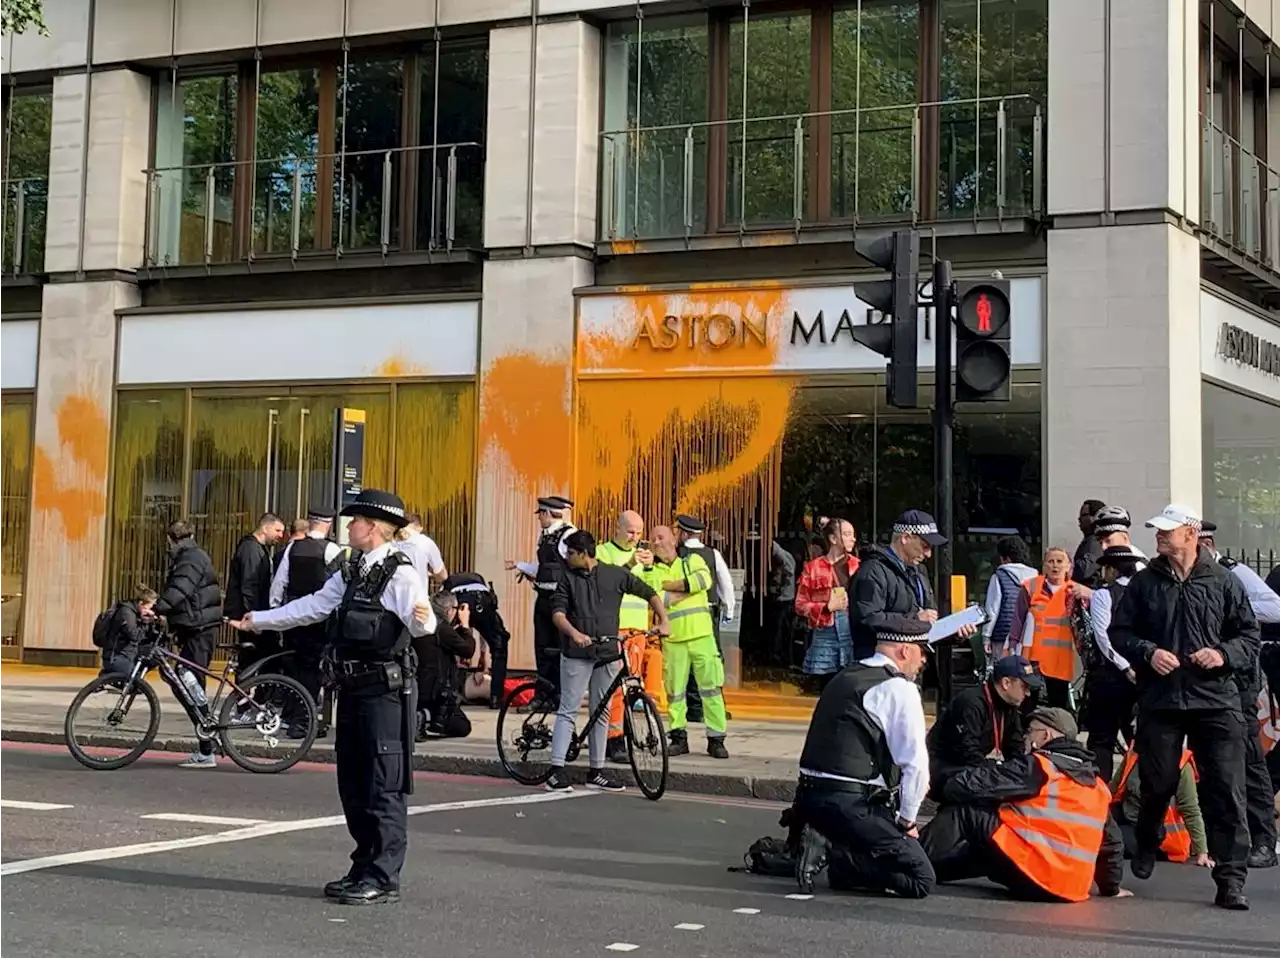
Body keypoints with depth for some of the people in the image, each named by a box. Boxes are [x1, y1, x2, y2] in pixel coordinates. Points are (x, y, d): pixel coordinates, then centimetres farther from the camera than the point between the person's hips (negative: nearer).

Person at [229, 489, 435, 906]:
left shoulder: (400, 573, -12)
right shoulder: (351, 572, 17)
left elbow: (422, 623, -26)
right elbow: (312, 606, 26)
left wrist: (422, 619, -50)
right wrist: (260, 620, 29)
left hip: (385, 688, -10)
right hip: (353, 685, 10)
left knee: (383, 786, -6)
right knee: (352, 785, 13)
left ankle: (383, 878, -1)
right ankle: (364, 869, 22)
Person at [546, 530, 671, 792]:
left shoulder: (615, 574, 3)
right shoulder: (568, 578, 3)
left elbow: (649, 593, 11)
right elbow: (558, 613, -6)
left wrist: (664, 621, -1)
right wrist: (574, 633, -25)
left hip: (607, 654, 2)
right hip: (577, 654, -2)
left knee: (601, 713, 9)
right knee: (568, 711, -5)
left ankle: (596, 772, 17)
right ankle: (556, 771, -6)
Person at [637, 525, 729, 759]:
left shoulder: (692, 560, 10)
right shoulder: (651, 570, 11)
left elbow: (704, 580, -11)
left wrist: (669, 585, -8)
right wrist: (686, 591, -9)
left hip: (701, 634, -1)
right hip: (673, 639, 1)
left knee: (711, 686, -2)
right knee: (675, 690, 4)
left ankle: (716, 739, 3)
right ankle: (679, 737, 15)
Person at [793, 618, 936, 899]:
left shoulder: (843, 679, 18)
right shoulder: (899, 688, -8)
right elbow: (915, 762, -12)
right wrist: (907, 821, 1)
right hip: (852, 805, -8)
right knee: (921, 879, -3)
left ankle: (826, 842, 5)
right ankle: (839, 860, -13)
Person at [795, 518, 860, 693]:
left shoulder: (858, 566, 8)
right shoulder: (814, 567, 2)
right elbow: (800, 605, 2)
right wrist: (827, 607, -11)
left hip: (854, 634, 1)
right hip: (826, 635, -1)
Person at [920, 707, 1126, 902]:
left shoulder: (1036, 766, -4)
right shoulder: (1097, 785, 16)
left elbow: (969, 785, -7)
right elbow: (1111, 841, 23)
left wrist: (950, 785, 15)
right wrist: (1111, 887, 37)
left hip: (1028, 874, -8)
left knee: (962, 811, 2)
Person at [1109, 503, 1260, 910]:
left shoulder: (1223, 582, 3)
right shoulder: (1144, 583, 7)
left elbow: (1250, 636, 7)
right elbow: (1118, 632, 10)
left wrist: (1224, 654, -12)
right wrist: (1147, 652, -8)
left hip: (1215, 699, -1)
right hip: (1159, 698, 2)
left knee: (1226, 791, -6)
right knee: (1157, 782, 11)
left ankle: (1231, 879, -3)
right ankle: (1147, 845, 40)